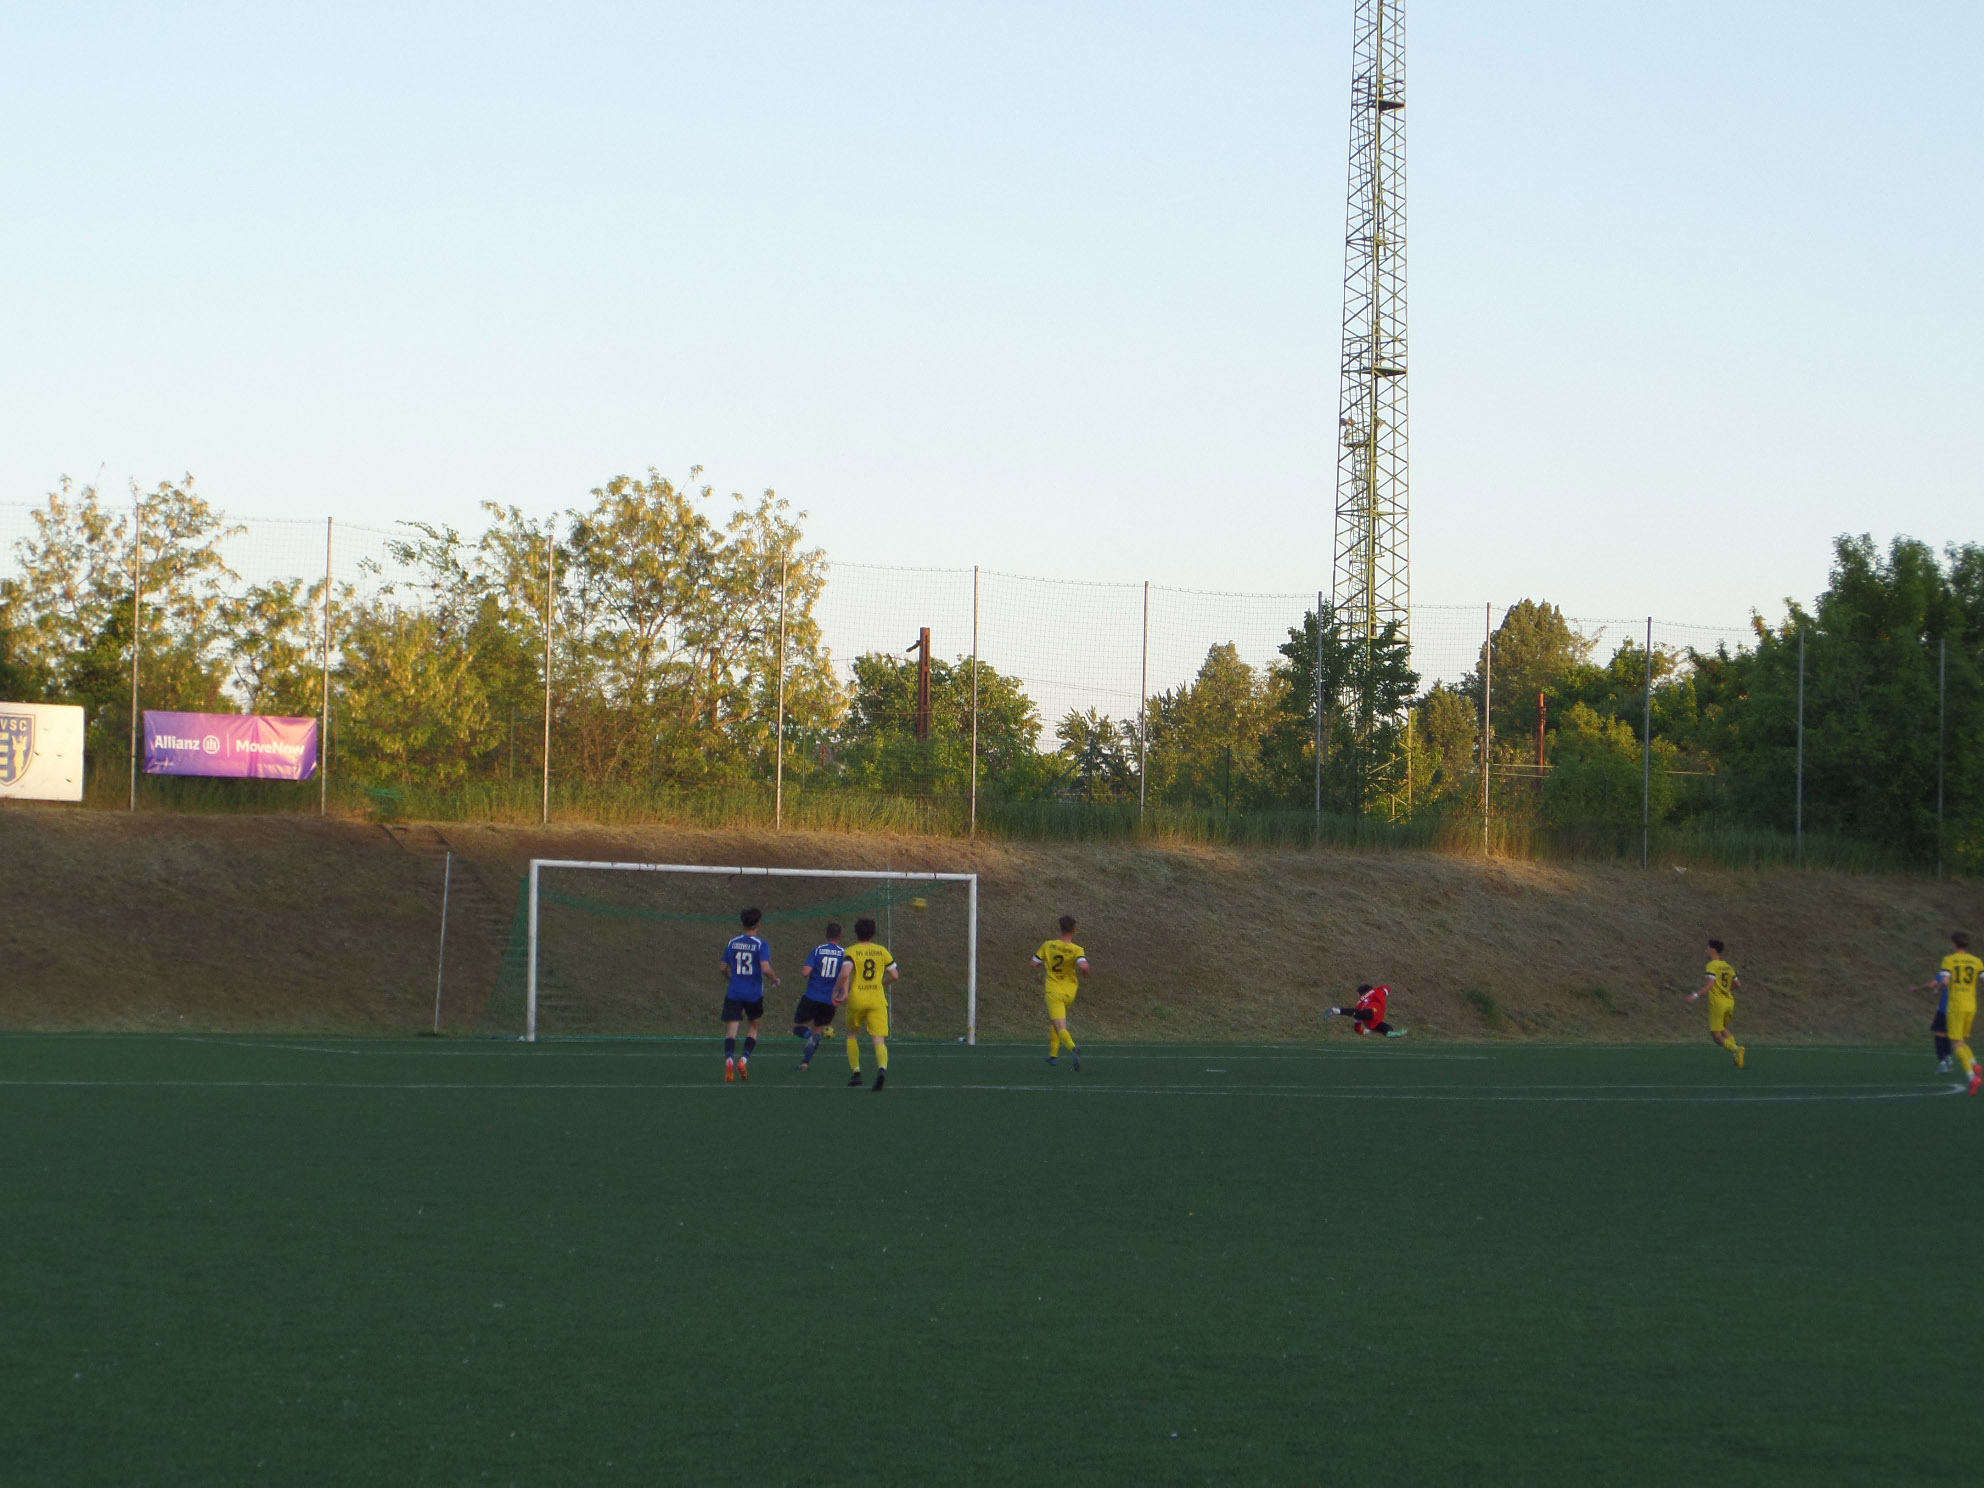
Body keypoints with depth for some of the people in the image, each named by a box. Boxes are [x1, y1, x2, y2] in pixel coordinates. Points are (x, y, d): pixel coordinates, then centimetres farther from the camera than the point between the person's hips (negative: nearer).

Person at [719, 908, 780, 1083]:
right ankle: (744, 1059, 1)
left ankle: (729, 1059, -29)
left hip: (734, 992, 1)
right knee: (754, 1027, 19)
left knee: (730, 1030, -3)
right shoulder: (762, 944, -7)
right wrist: (776, 980, 1)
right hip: (754, 994, -1)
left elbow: (724, 968, 12)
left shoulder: (732, 943, 6)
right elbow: (766, 968, -18)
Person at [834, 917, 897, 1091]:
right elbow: (894, 974, 10)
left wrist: (836, 990, -3)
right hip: (877, 999, 1)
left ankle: (856, 1072, 18)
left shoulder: (852, 951, -2)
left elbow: (845, 973, -18)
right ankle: (882, 1067, -34)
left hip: (856, 999, -1)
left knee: (852, 1034, 23)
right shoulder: (882, 951, 8)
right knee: (879, 1040, -6)